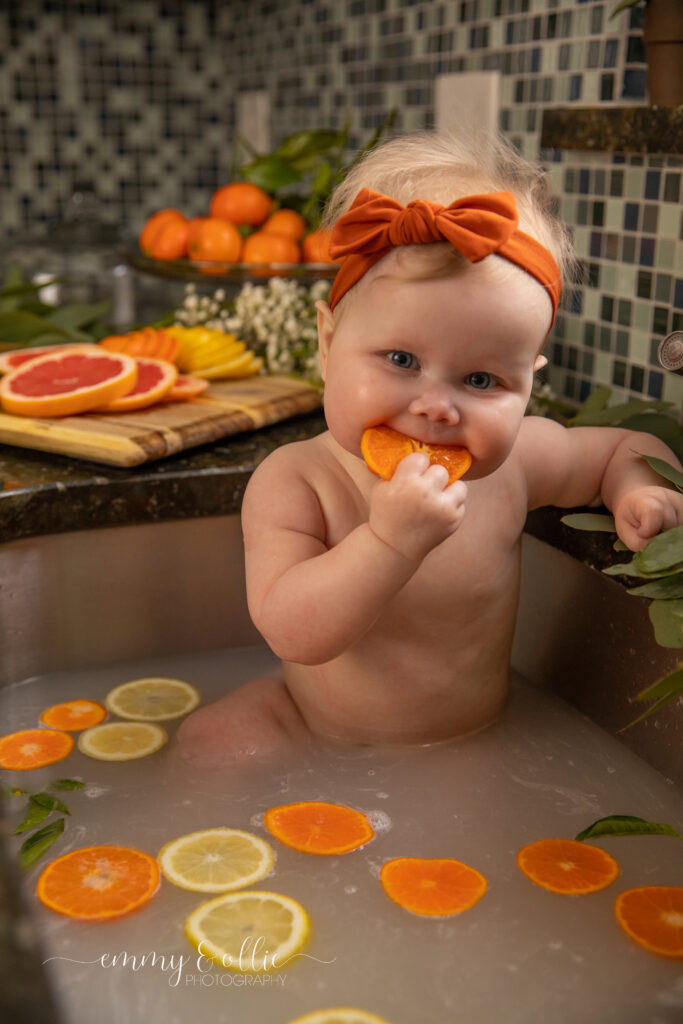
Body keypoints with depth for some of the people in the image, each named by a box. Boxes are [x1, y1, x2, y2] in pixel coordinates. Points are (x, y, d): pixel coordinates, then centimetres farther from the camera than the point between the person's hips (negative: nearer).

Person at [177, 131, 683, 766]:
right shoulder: (293, 484, -23)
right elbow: (291, 633, -33)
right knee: (208, 742, -18)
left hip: (469, 745, 1)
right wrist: (389, 541, -46)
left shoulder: (514, 461, -15)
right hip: (310, 731, 0)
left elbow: (626, 447, 5)